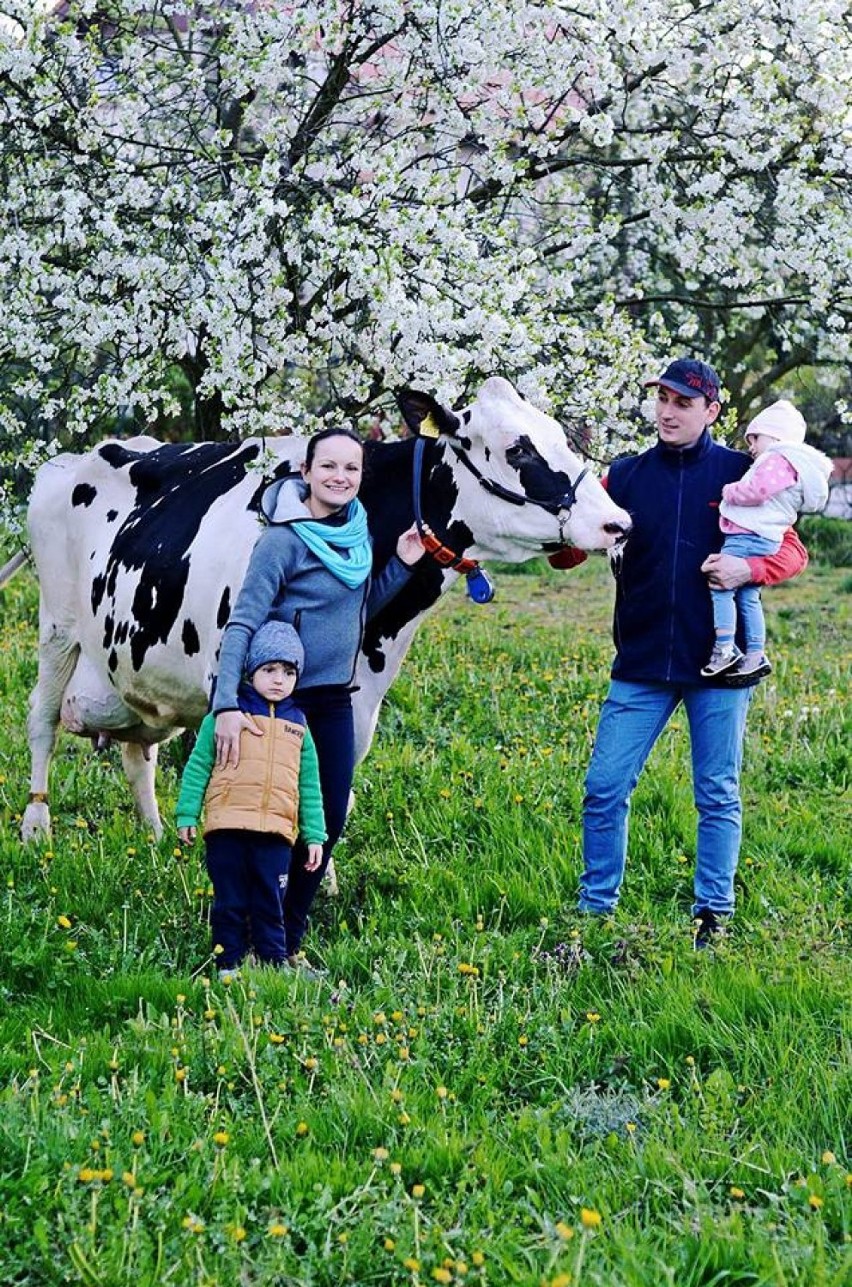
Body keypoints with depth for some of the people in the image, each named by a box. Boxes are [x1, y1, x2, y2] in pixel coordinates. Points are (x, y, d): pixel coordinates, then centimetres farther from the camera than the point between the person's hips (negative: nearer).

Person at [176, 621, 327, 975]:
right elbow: (198, 766, 6)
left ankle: (275, 966, 10)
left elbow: (310, 787, 17)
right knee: (230, 903, 3)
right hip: (227, 829, -2)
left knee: (270, 907, 4)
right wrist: (187, 813, 0)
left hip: (276, 833, 2)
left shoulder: (297, 727, 14)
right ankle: (228, 966, 11)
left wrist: (314, 836, 13)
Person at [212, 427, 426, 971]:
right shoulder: (285, 539, -17)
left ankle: (290, 943, 20)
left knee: (329, 822, 8)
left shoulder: (357, 530, 5)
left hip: (335, 700, 7)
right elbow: (242, 623, -21)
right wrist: (227, 705, -31)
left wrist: (401, 566, 3)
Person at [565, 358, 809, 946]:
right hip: (643, 661, 2)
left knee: (718, 796, 5)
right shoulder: (627, 475, 6)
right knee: (605, 788, -1)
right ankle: (596, 909, 12)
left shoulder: (741, 474, 1)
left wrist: (749, 568, -18)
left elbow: (793, 552, 2)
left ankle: (713, 914, 15)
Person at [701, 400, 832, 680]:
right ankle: (755, 655, 14)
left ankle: (725, 647, -18)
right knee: (747, 597, 14)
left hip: (748, 537, -11)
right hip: (763, 539, 11)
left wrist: (730, 491, -5)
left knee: (721, 586, -13)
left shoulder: (779, 460, -7)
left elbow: (758, 490, -20)